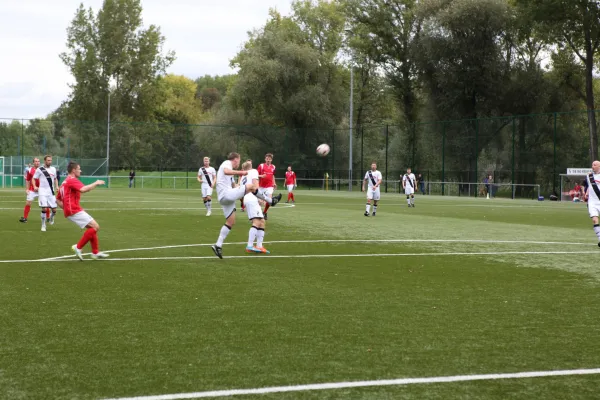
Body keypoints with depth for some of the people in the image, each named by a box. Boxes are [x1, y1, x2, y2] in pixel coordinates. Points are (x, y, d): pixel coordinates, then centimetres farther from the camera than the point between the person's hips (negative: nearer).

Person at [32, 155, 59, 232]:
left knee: (54, 210, 3)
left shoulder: (53, 169, 9)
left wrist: (56, 186, 6)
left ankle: (51, 218, 38)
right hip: (42, 191, -4)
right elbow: (34, 179, 3)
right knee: (44, 209, -16)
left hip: (51, 192, 4)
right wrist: (35, 186, -15)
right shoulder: (39, 169, -4)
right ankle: (43, 225, 0)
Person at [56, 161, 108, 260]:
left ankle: (95, 252, 15)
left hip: (71, 210, 11)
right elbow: (83, 189, -29)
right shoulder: (73, 180, -10)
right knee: (95, 227, -12)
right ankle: (78, 247, -10)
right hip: (74, 211, -11)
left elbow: (58, 199, 25)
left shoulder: (65, 182, 22)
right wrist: (96, 183, -16)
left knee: (93, 227, 15)